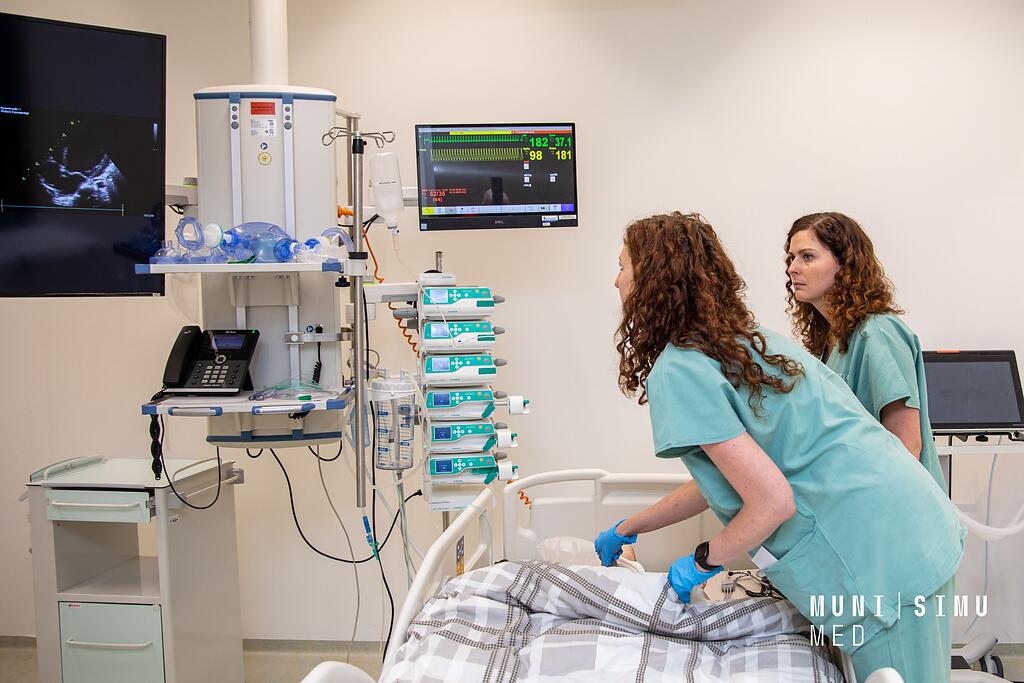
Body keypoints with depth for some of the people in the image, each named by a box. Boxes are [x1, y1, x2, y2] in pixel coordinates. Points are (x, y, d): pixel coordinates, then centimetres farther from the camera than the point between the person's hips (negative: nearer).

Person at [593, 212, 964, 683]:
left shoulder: (679, 370, -15)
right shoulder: (745, 341, 14)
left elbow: (772, 501, -20)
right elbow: (725, 476, 22)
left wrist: (702, 560, -2)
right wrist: (627, 530, 28)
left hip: (884, 561, -10)